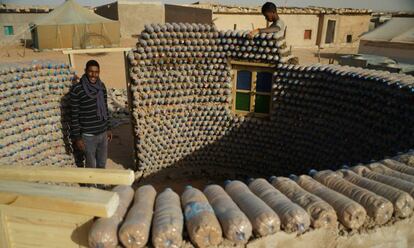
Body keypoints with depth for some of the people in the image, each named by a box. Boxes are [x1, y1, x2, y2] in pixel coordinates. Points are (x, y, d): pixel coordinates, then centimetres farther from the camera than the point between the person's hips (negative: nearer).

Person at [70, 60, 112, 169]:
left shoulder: (102, 86, 3)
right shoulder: (76, 89, -15)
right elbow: (74, 115, -11)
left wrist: (108, 128, 14)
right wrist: (76, 137, -10)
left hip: (103, 133, 5)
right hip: (88, 136, -5)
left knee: (102, 164, 18)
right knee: (91, 166, 10)